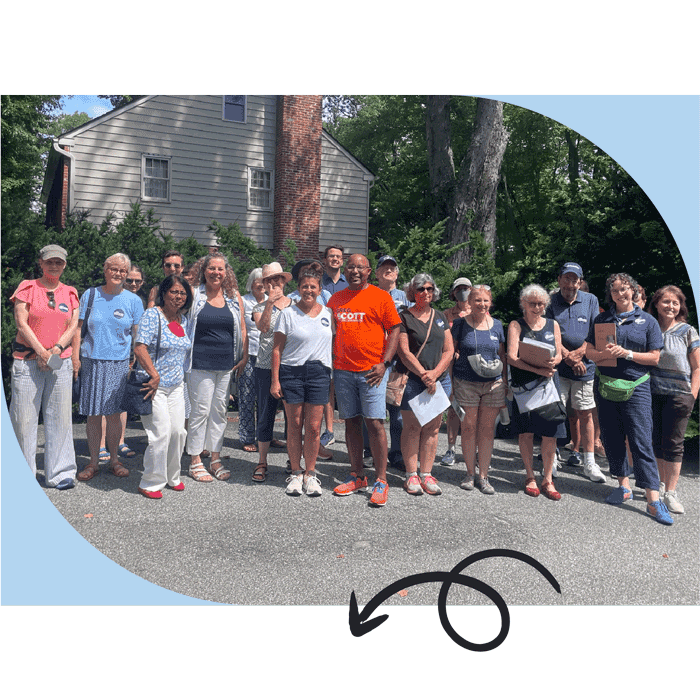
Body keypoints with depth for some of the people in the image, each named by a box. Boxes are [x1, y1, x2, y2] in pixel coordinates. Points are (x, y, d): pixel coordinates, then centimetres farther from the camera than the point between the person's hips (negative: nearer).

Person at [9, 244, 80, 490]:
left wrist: (56, 349, -9)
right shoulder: (27, 288, 4)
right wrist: (41, 352, -12)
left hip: (61, 362, 2)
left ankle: (60, 474, 11)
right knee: (24, 418, 0)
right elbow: (21, 323, -4)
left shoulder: (70, 293, 13)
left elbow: (72, 326, 7)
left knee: (60, 417, 3)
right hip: (27, 361, -2)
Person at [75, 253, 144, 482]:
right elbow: (78, 329, 9)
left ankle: (114, 460, 18)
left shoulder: (133, 300, 5)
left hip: (120, 363, 0)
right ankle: (93, 462, 17)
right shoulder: (90, 295, 5)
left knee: (114, 414, 4)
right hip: (91, 361, 0)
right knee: (93, 415, 4)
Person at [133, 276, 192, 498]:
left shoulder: (183, 319, 12)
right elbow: (139, 348, -19)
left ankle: (171, 476, 26)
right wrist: (154, 375, -22)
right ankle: (151, 483, 8)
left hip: (176, 385, 7)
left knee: (178, 431, 7)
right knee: (161, 432, -9)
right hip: (154, 384, -7)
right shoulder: (152, 315, -10)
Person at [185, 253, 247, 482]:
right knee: (200, 410, -1)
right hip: (201, 364, -3)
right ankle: (195, 461, 12)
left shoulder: (235, 297, 9)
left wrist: (244, 357, 6)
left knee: (220, 411, 10)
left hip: (227, 364, 3)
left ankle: (215, 459, 21)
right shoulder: (194, 295, 0)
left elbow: (242, 329, 13)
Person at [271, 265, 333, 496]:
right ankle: (296, 473, 17)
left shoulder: (328, 313, 10)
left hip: (319, 373, 2)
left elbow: (334, 343, 15)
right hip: (291, 372, -1)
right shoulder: (287, 314, 2)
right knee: (295, 425, 4)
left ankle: (310, 473, 15)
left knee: (314, 427, 2)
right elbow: (277, 349, 1)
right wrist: (275, 380, -5)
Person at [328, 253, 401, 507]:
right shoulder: (335, 299, 14)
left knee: (375, 423, -7)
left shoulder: (380, 296, 1)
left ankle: (381, 481, 3)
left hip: (372, 370, -4)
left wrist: (384, 363, -10)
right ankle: (357, 477, 20)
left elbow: (394, 330, -1)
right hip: (342, 370, 4)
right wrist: (330, 362, 10)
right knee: (351, 422, 9)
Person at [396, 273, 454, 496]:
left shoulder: (440, 317, 14)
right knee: (412, 427, -1)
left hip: (440, 380, 4)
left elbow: (449, 350, 9)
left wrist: (435, 373, -6)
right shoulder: (405, 317, 0)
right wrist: (424, 374, -15)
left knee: (432, 428, 6)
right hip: (413, 380, -4)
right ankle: (411, 475, 9)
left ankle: (426, 475, 14)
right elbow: (404, 352, -8)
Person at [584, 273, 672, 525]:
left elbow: (654, 357, 0)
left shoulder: (647, 321, 4)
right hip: (605, 385, 3)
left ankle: (653, 500, -2)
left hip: (636, 387, -3)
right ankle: (624, 486, 24)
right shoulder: (602, 319, 9)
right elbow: (589, 351, 6)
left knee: (641, 442, -6)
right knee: (611, 438, 8)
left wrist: (626, 353, -13)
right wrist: (604, 354, -14)